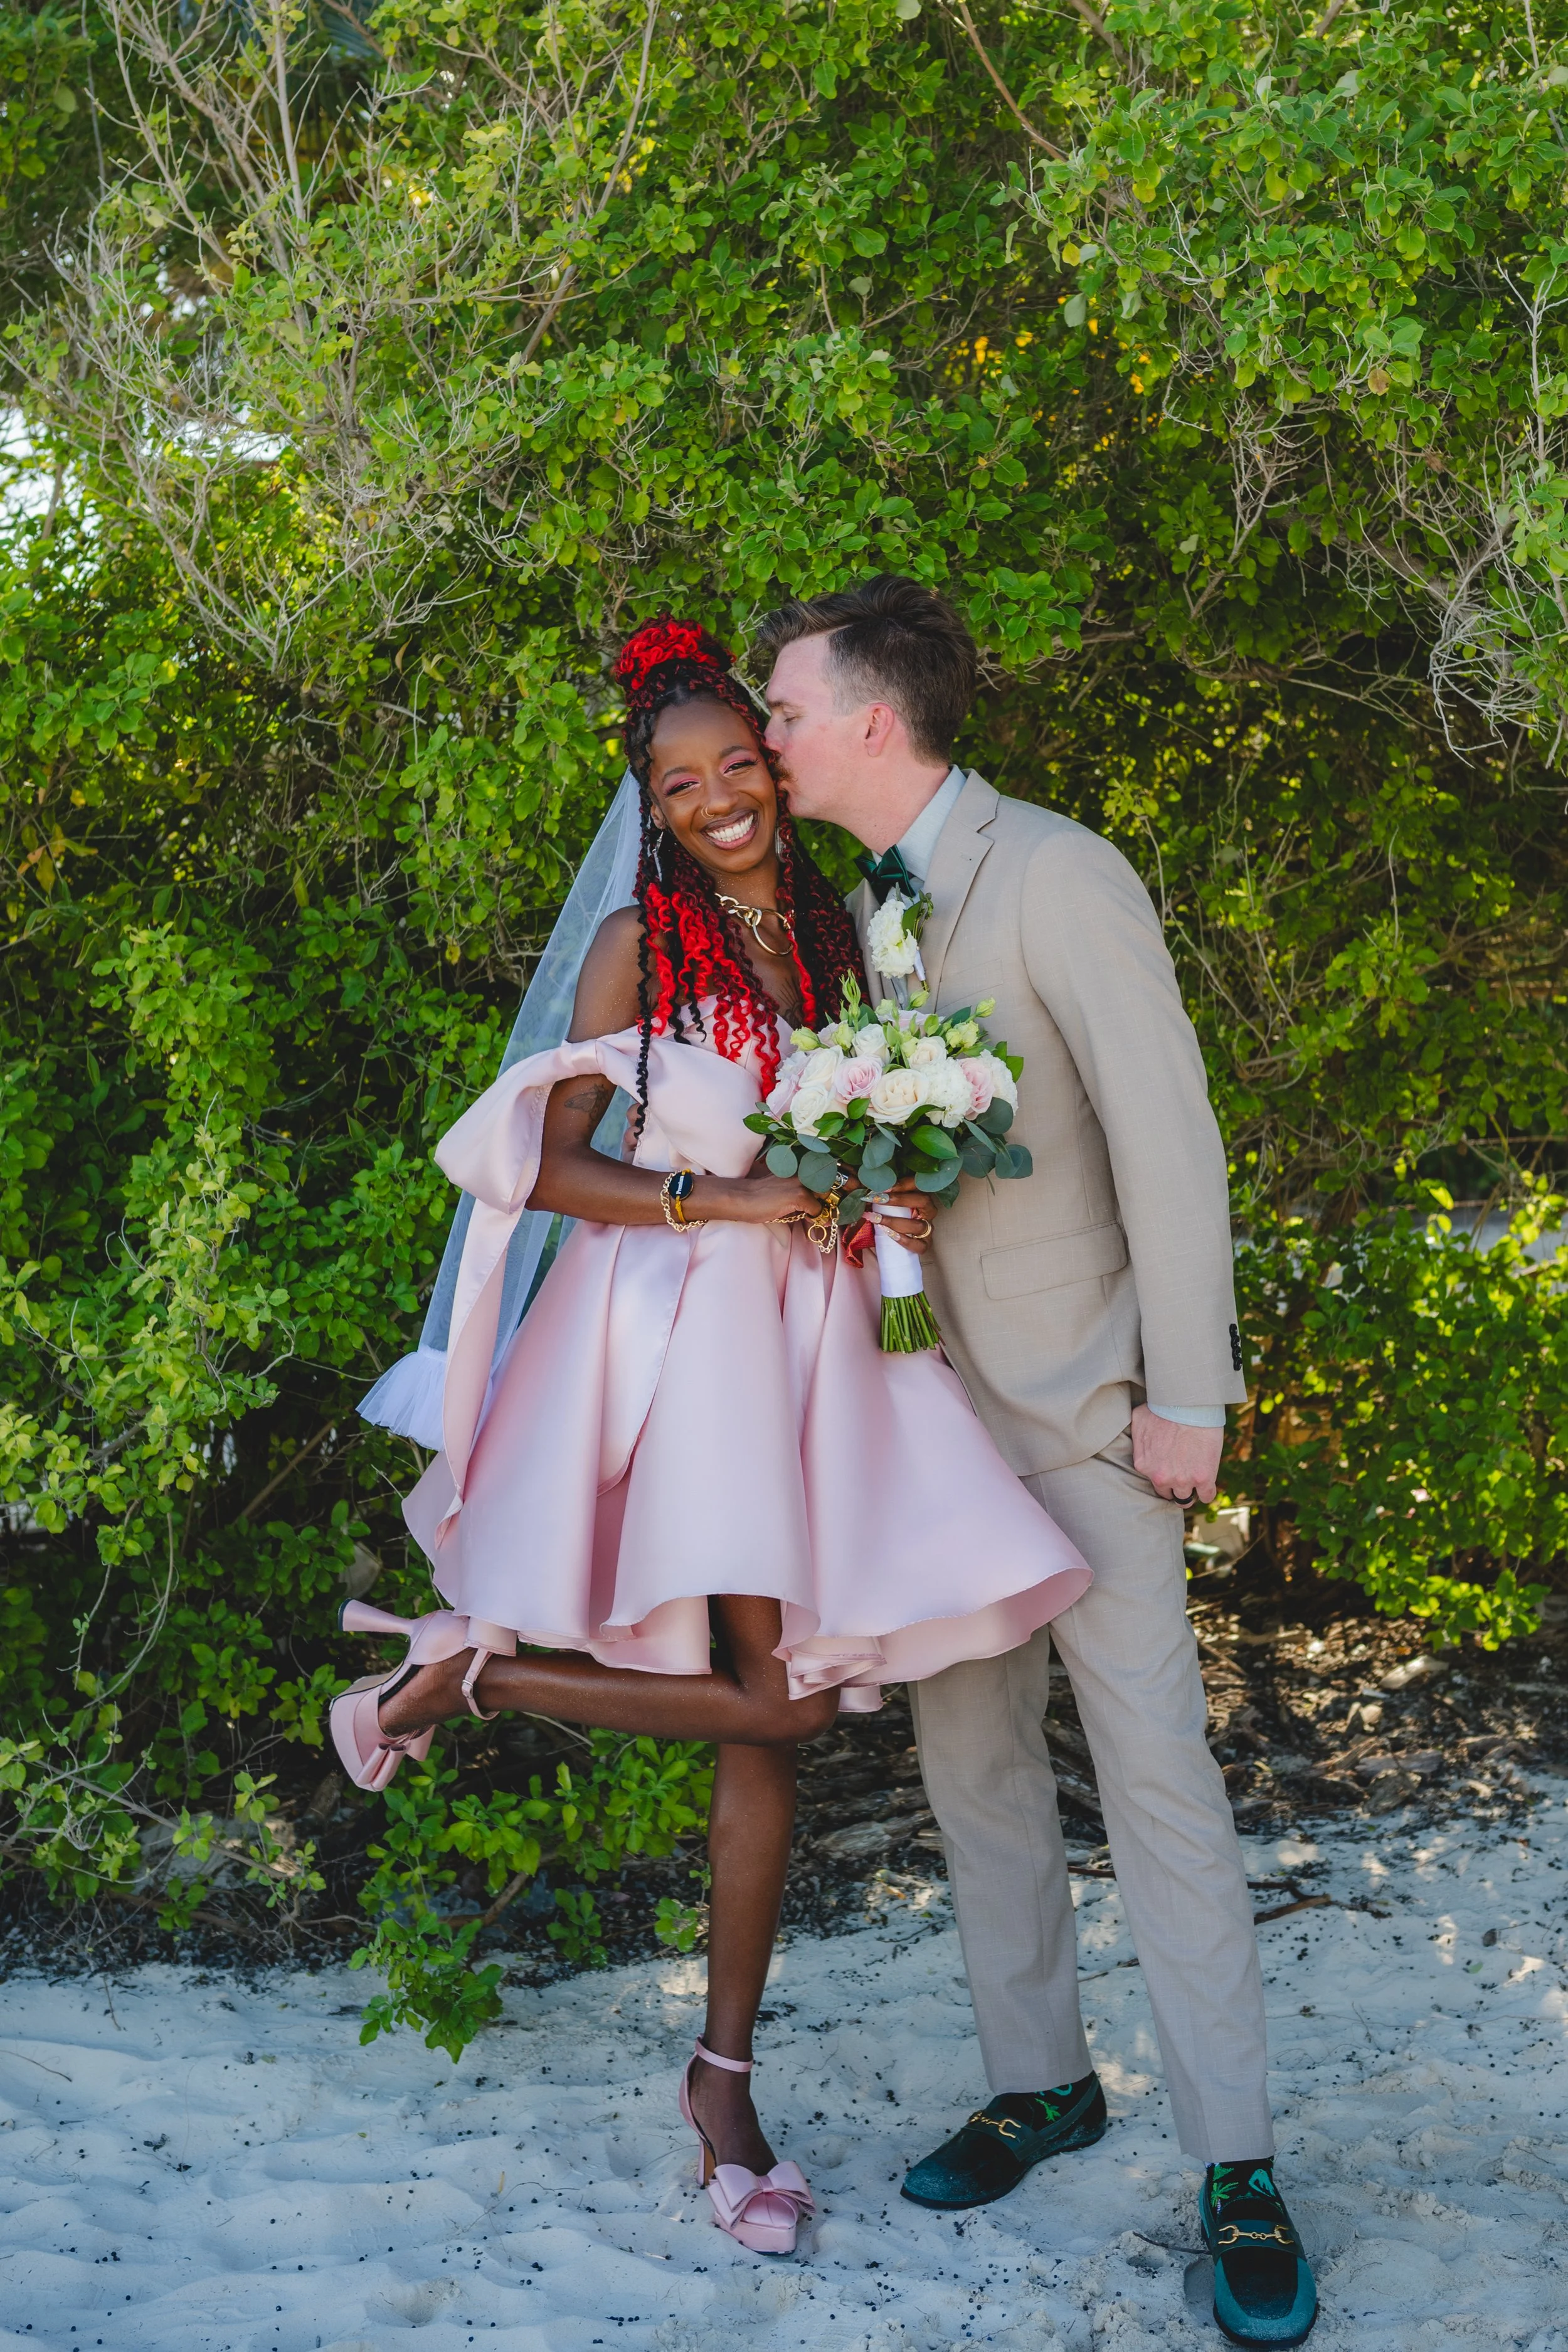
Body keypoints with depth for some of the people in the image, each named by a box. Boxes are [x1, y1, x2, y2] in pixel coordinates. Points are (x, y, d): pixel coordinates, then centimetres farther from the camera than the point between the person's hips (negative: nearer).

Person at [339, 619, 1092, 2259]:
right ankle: (463, 1670, 5)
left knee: (774, 1712, 3)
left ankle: (725, 2083, 12)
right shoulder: (640, 943, -2)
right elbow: (547, 1166, -6)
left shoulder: (830, 934, 14)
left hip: (809, 1326, 5)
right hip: (679, 1320, -5)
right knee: (778, 1696, -15)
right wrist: (732, 1200, -14)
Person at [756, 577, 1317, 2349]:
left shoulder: (1058, 876, -13)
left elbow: (1168, 1133, -14)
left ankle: (1237, 2169, 2)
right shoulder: (864, 908, 12)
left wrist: (1188, 1396, -15)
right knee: (967, 1751, 11)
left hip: (1078, 1401, -7)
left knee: (1150, 1759, -6)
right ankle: (1039, 2082, 25)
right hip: (934, 1392, 8)